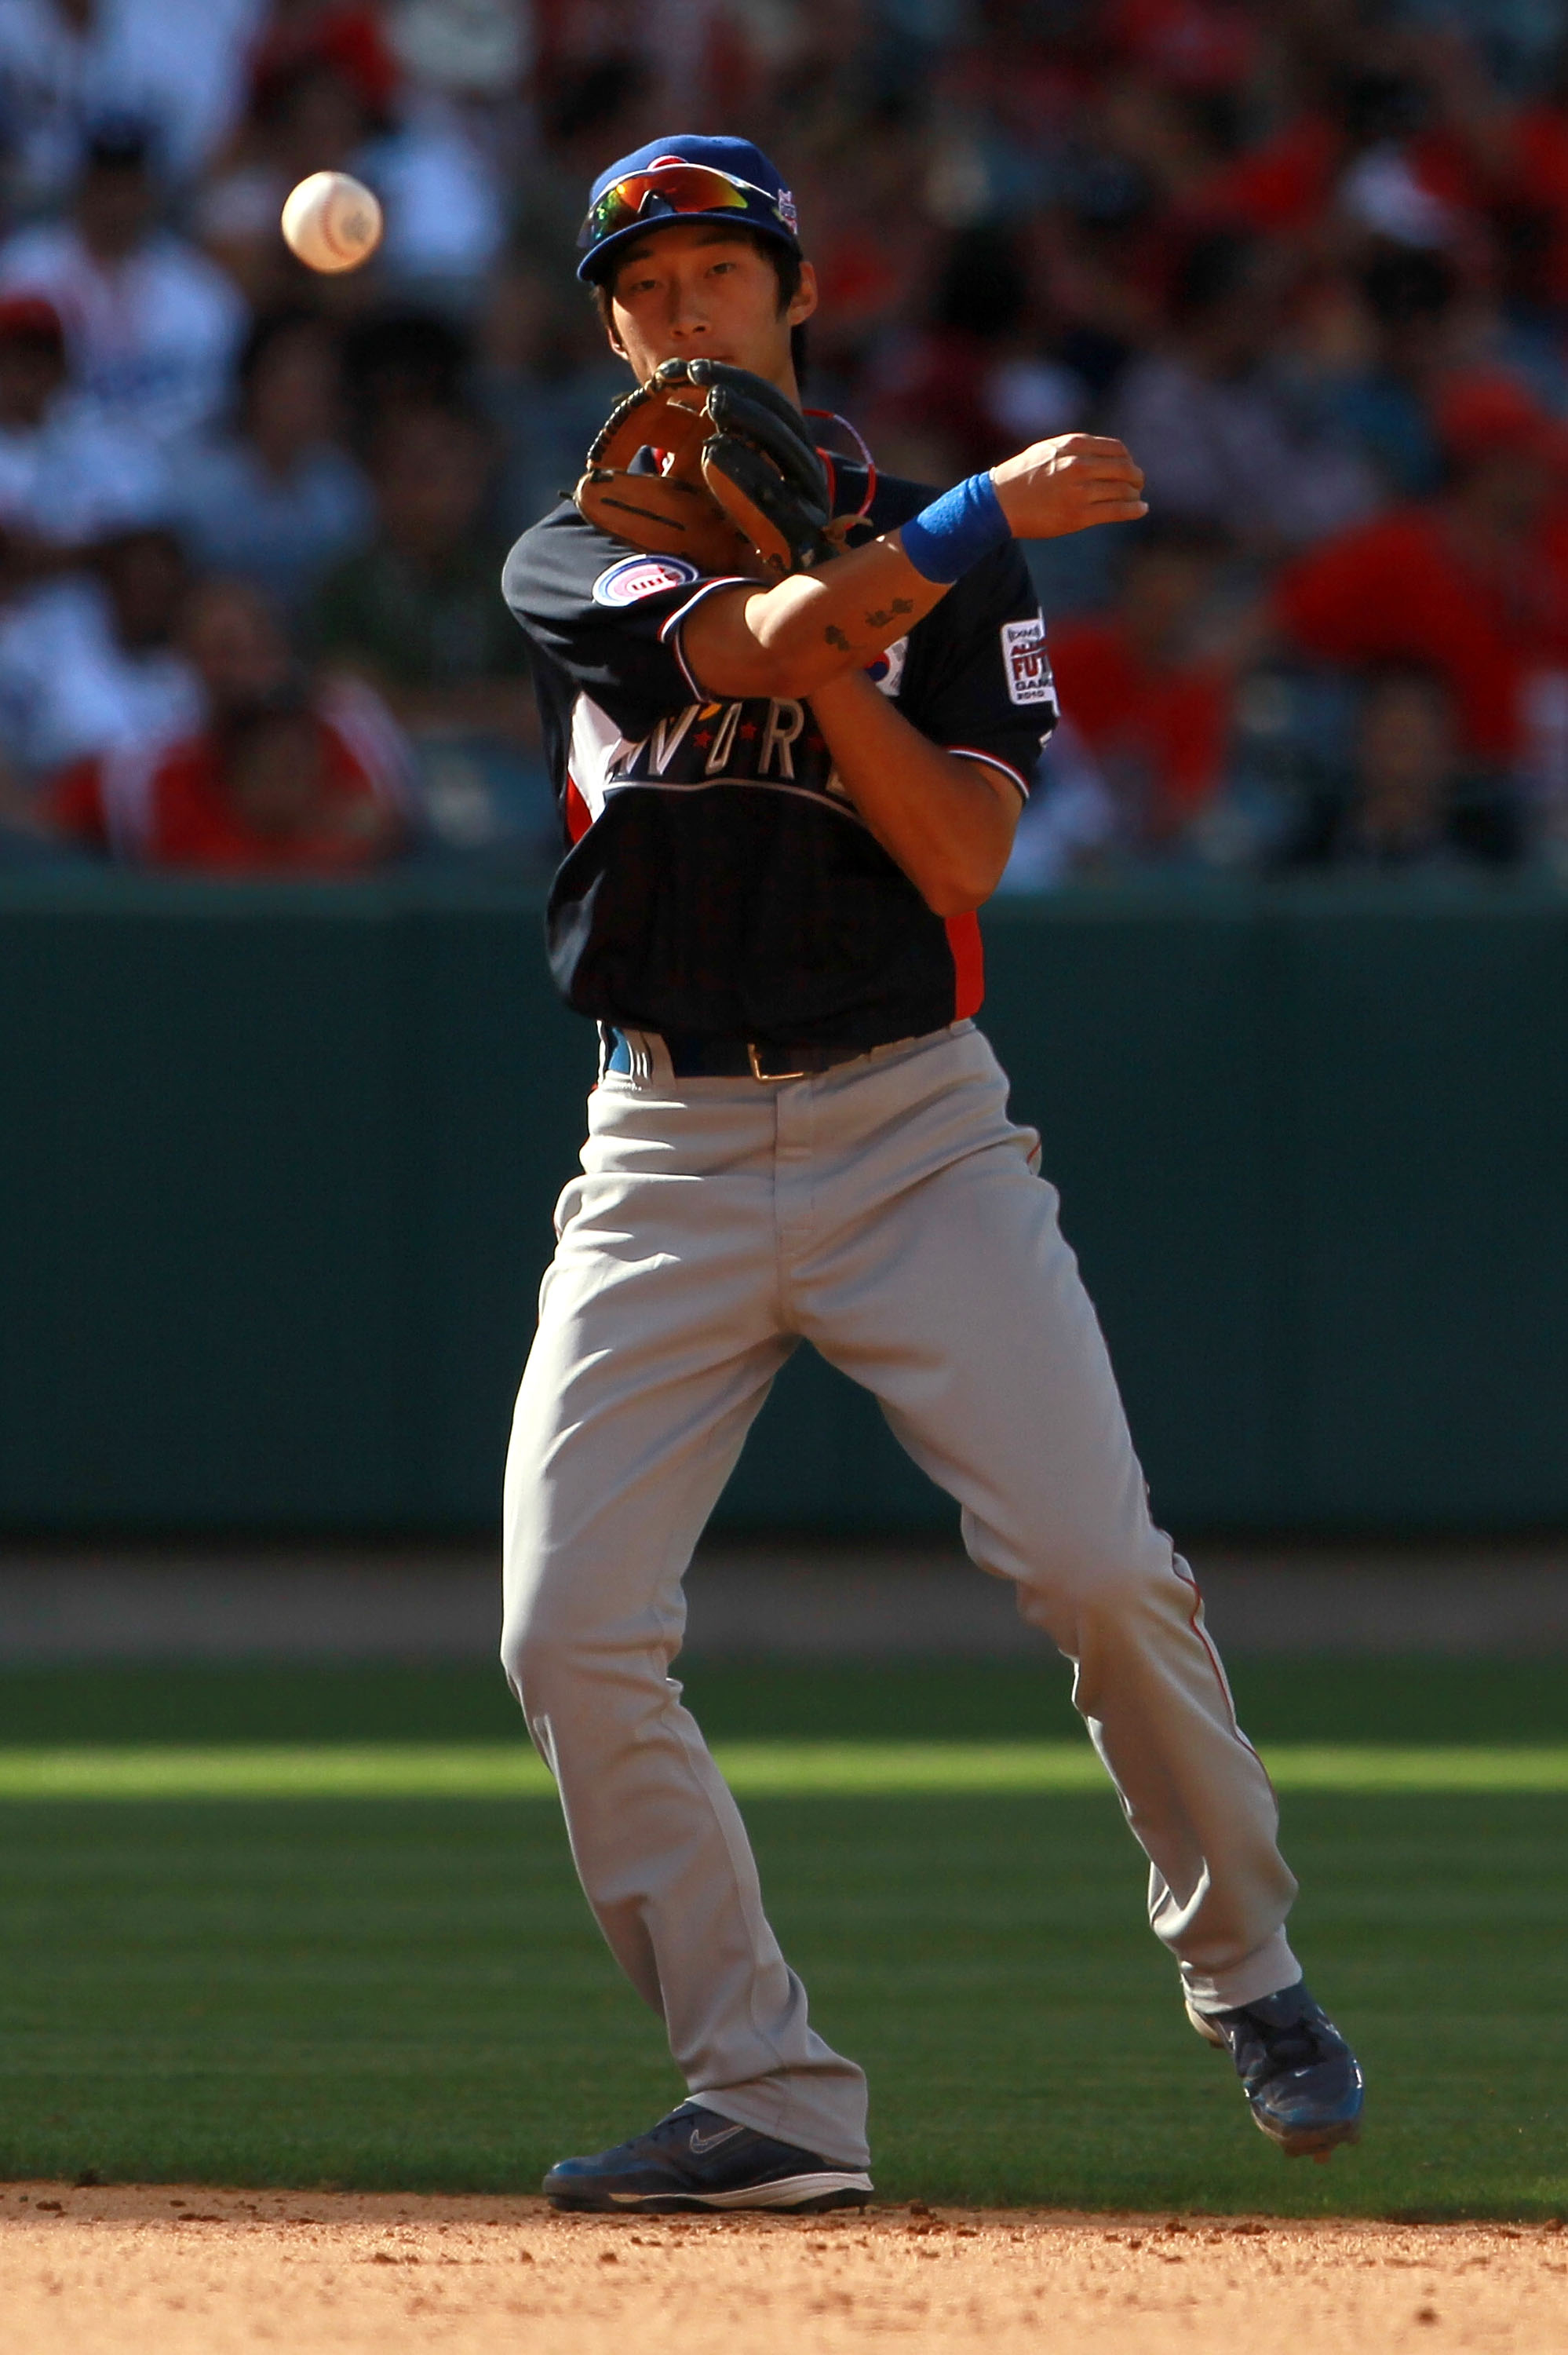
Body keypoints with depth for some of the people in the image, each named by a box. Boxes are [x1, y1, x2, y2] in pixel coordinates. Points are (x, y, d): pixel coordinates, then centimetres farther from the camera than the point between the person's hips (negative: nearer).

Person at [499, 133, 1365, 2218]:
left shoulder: (946, 566, 7)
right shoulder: (576, 562, 8)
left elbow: (962, 855, -6)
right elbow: (746, 641, -14)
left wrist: (827, 652, -17)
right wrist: (977, 519, -23)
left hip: (912, 1128, -1)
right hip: (669, 1159, 1)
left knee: (1097, 1565, -16)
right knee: (571, 1634, -12)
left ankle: (1245, 1970, 8)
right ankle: (771, 2106, -5)